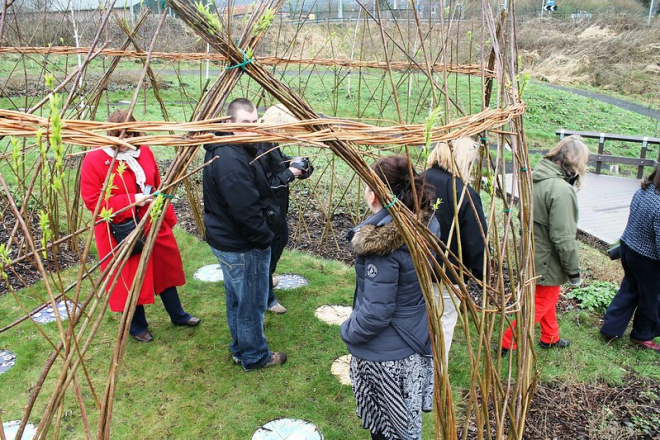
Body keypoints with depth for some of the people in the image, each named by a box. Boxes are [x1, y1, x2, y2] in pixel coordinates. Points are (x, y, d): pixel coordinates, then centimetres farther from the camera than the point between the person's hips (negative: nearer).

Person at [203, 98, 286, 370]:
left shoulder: (240, 151, 8)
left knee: (237, 299, 23)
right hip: (243, 247, -11)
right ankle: (254, 357, 26)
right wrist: (265, 236, -16)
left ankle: (240, 350, 41)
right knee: (252, 303, 7)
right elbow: (245, 210, -28)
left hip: (226, 240, 11)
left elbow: (259, 192, 17)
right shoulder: (230, 160, -26)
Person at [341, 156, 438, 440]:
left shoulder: (382, 241, -30)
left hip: (385, 354, -7)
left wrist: (348, 332, -9)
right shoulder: (427, 224, -7)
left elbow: (376, 311, -27)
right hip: (417, 342, 7)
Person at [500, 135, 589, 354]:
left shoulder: (539, 178, -1)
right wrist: (574, 271, -14)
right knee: (540, 304, 8)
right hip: (548, 262, -9)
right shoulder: (562, 190, -29)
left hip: (535, 252, 9)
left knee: (549, 298, 27)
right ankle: (507, 344, 16)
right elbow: (564, 238, -27)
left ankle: (550, 338, 46)